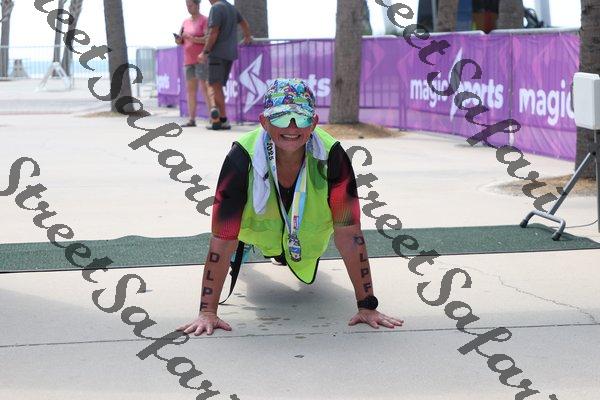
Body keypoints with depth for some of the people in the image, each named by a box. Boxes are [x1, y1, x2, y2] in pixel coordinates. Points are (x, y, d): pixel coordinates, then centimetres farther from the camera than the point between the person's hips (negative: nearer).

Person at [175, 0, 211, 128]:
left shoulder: (205, 20, -4)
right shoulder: (186, 22, 16)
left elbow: (208, 39, -13)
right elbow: (181, 42, 16)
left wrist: (192, 38, -24)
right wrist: (178, 39, -7)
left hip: (202, 60, -7)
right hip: (189, 60, 7)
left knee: (205, 88, -12)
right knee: (190, 89, 2)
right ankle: (191, 119, 2)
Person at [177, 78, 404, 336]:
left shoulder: (332, 156, -36)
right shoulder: (242, 158, -39)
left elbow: (349, 234, -32)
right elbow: (221, 241, -38)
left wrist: (366, 305, -32)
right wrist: (207, 312, -40)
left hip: (309, 235, 2)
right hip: (259, 232, -2)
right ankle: (243, 244, 52)